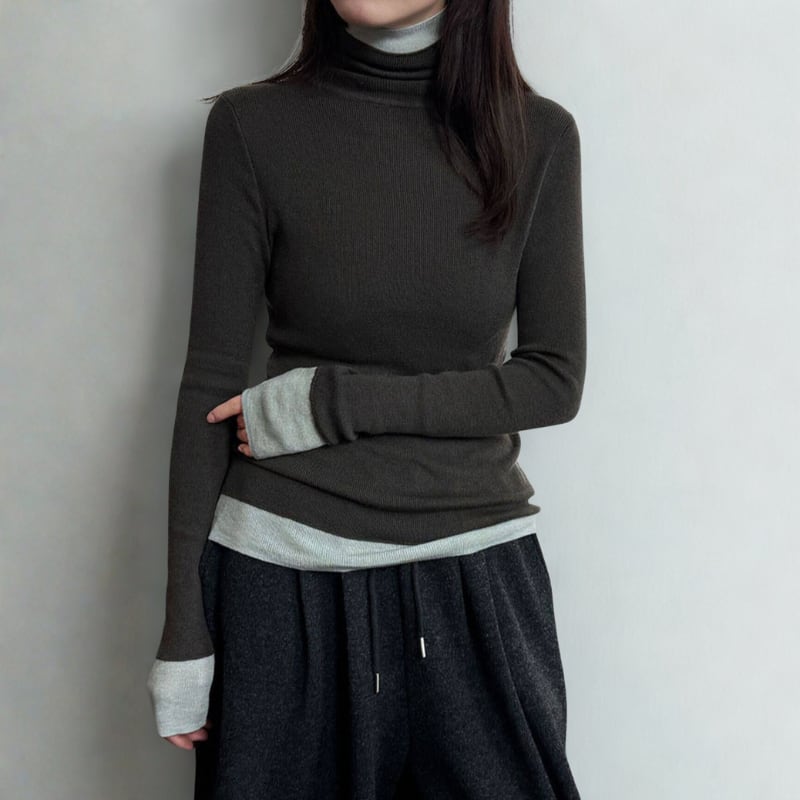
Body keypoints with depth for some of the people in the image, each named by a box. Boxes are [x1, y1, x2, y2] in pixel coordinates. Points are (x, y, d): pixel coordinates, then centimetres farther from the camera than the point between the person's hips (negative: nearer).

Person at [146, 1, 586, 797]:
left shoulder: (540, 134, -1)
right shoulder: (252, 124, -4)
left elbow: (554, 380, -4)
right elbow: (211, 384, -4)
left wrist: (328, 403, -13)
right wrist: (183, 629, -3)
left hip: (474, 576, 1)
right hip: (282, 574, -1)